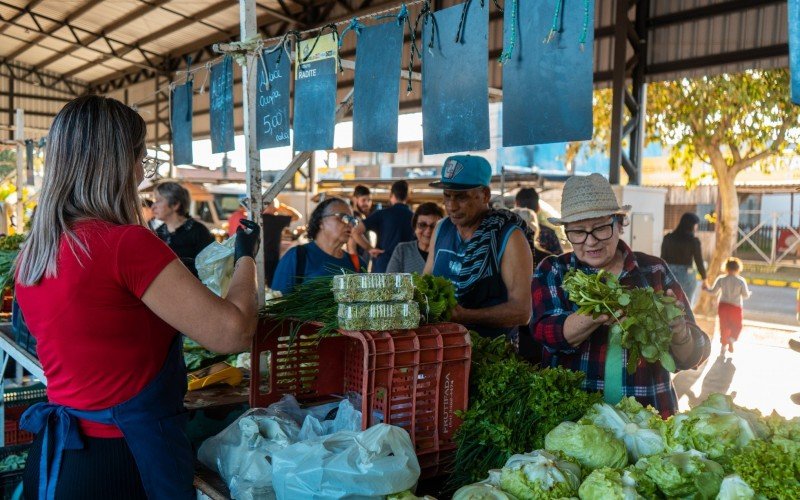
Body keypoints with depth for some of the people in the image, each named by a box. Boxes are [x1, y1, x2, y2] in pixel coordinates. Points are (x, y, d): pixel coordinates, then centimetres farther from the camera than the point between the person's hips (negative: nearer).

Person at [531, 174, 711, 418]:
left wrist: (678, 331, -15)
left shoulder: (654, 270, 6)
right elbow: (547, 334, -12)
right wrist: (595, 316, -29)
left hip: (649, 414, 2)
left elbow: (691, 358, 6)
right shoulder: (552, 272, 5)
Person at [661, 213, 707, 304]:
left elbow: (662, 260, 3)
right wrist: (704, 280, 8)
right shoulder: (694, 241, -8)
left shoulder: (668, 238, 1)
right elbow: (699, 262, -5)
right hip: (686, 276, -2)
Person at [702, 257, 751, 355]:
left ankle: (723, 347, 16)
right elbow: (745, 295, -4)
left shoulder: (721, 279, -5)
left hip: (723, 305, 2)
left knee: (724, 326, 12)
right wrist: (749, 293, 19)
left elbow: (713, 291, 0)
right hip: (735, 307, -2)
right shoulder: (741, 281, -8)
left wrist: (706, 288, 20)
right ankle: (731, 340, -14)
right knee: (737, 326, 12)